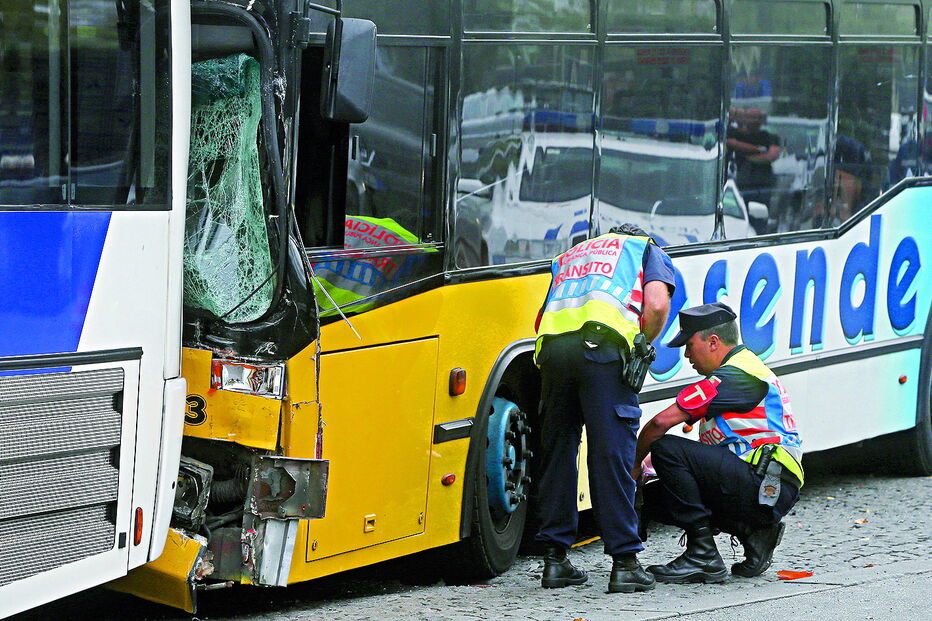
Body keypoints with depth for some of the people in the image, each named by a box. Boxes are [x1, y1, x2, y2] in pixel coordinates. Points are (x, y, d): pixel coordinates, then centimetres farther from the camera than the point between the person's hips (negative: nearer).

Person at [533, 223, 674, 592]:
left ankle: (555, 558, 15)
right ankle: (625, 563, 0)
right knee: (612, 454, -2)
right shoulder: (647, 250, 25)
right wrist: (643, 348, 14)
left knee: (557, 452, 13)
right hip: (603, 346, -4)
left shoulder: (569, 257, 38)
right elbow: (657, 304, 4)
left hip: (553, 346, 4)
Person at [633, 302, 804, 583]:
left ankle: (704, 556, -16)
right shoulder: (747, 366, 22)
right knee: (655, 496, 8)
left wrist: (635, 465, 1)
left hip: (764, 487, -10)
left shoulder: (733, 377, -12)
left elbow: (661, 422, -15)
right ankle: (753, 531, 7)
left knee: (667, 449, -19)